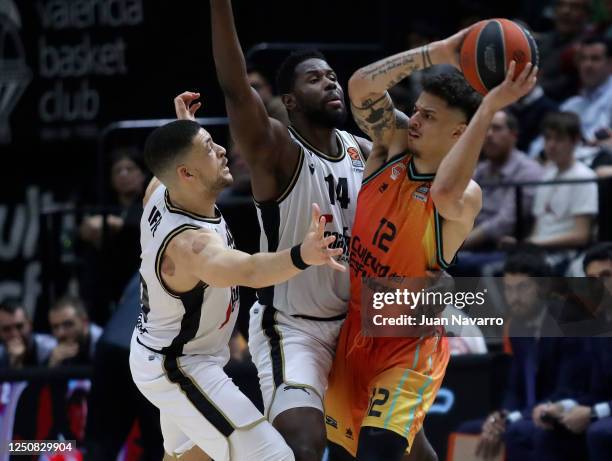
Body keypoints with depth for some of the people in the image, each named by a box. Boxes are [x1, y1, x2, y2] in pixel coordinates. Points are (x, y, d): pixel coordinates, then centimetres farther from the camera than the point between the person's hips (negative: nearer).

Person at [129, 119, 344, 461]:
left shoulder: (160, 190, -12)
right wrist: (301, 256, -79)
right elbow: (250, 271, -62)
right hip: (180, 369, -10)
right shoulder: (190, 243, -39)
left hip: (159, 353, 10)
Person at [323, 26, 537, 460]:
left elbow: (445, 194, -46)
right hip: (353, 328, 6)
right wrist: (438, 53, -30)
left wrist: (489, 108, -46)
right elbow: (361, 86, -19)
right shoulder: (394, 143, -4)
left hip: (408, 345, -6)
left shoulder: (466, 196, -21)